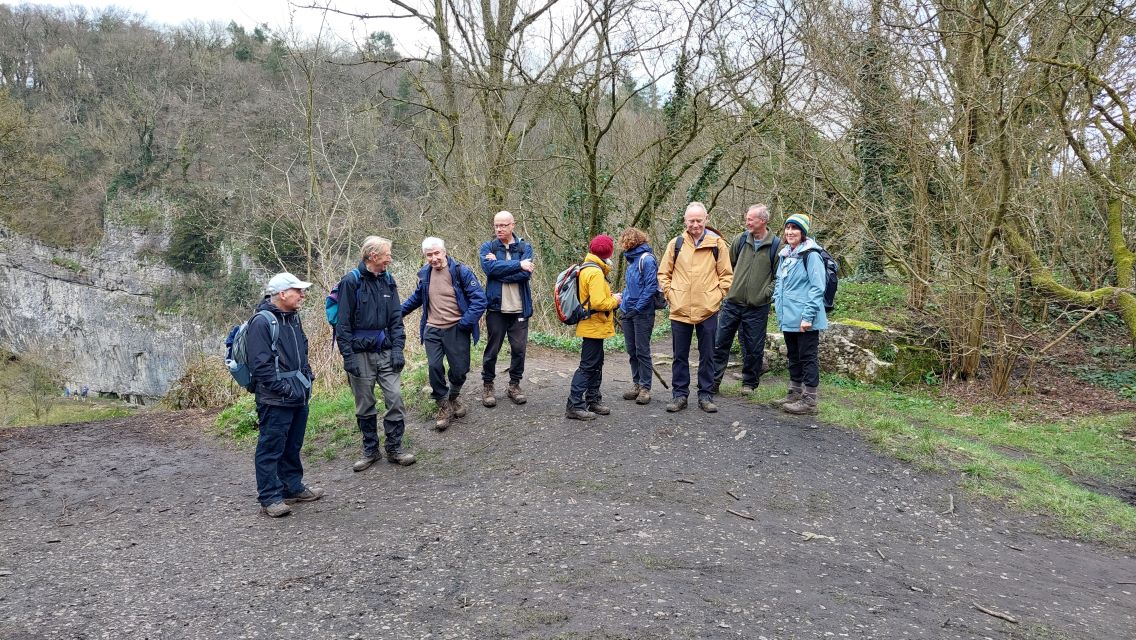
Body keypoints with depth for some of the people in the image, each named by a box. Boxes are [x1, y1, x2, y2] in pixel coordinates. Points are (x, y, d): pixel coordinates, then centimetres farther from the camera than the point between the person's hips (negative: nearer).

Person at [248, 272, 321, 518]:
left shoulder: (293, 318, 12)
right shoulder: (261, 322, -16)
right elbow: (260, 364, -20)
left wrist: (308, 377, 15)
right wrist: (284, 388, -20)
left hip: (299, 397, 9)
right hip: (275, 400, -9)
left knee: (293, 446, 18)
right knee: (271, 448, 0)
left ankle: (293, 487, 30)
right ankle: (270, 497, 8)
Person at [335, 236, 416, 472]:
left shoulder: (387, 280, 7)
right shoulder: (351, 281, -9)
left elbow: (396, 317, 8)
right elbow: (343, 323, -9)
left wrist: (398, 348, -1)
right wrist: (348, 356, -13)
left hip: (386, 352, 4)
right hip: (361, 354, -3)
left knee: (395, 398, -2)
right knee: (365, 405, 7)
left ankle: (394, 449, 12)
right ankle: (370, 450, 23)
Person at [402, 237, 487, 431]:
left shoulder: (461, 271, -10)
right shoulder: (425, 274, 6)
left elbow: (479, 298, -12)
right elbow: (417, 297, 24)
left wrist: (466, 322, -18)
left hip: (456, 330, -3)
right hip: (432, 330, 3)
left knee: (459, 369, 3)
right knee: (435, 367, -7)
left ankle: (454, 396, 34)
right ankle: (444, 406, 12)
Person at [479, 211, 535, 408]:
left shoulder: (525, 247, 3)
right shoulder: (488, 248, 3)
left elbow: (526, 273, -13)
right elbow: (489, 268, -18)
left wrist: (499, 266, -14)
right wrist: (518, 264, -18)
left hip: (520, 309, 1)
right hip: (496, 308, -1)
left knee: (519, 349, 6)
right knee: (492, 349, 6)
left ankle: (515, 385, 23)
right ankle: (487, 386, 21)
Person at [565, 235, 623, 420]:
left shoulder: (588, 268, 11)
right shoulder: (595, 273, -20)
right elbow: (598, 303, -28)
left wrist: (610, 297, 7)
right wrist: (615, 300, -11)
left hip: (592, 326, 10)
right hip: (594, 326, -10)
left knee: (596, 364, 18)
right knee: (588, 366, -7)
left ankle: (593, 400, 27)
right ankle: (574, 406, -5)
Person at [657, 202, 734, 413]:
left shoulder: (717, 244, 0)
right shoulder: (676, 244, 3)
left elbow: (726, 275, 4)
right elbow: (663, 273, 10)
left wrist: (716, 297, -3)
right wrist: (670, 295, 1)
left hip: (708, 310, -1)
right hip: (680, 310, 1)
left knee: (707, 356, 8)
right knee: (680, 356, 9)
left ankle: (706, 395, 18)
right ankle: (679, 395, 19)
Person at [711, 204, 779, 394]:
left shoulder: (775, 245, -5)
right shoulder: (742, 239, 4)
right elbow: (728, 263, 16)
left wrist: (766, 293, -11)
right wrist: (728, 285, 9)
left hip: (757, 307, -3)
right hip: (732, 303, 3)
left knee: (753, 349, 8)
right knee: (720, 343, 6)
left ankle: (749, 383, 25)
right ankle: (714, 380, 16)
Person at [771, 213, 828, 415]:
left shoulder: (810, 255, -13)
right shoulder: (785, 254, 13)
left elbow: (817, 288, -16)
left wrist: (808, 316, -20)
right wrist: (777, 302, 15)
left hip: (804, 320, -8)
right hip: (788, 318, 8)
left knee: (807, 357, -1)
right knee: (793, 357, 17)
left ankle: (809, 401, 5)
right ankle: (795, 394, 29)